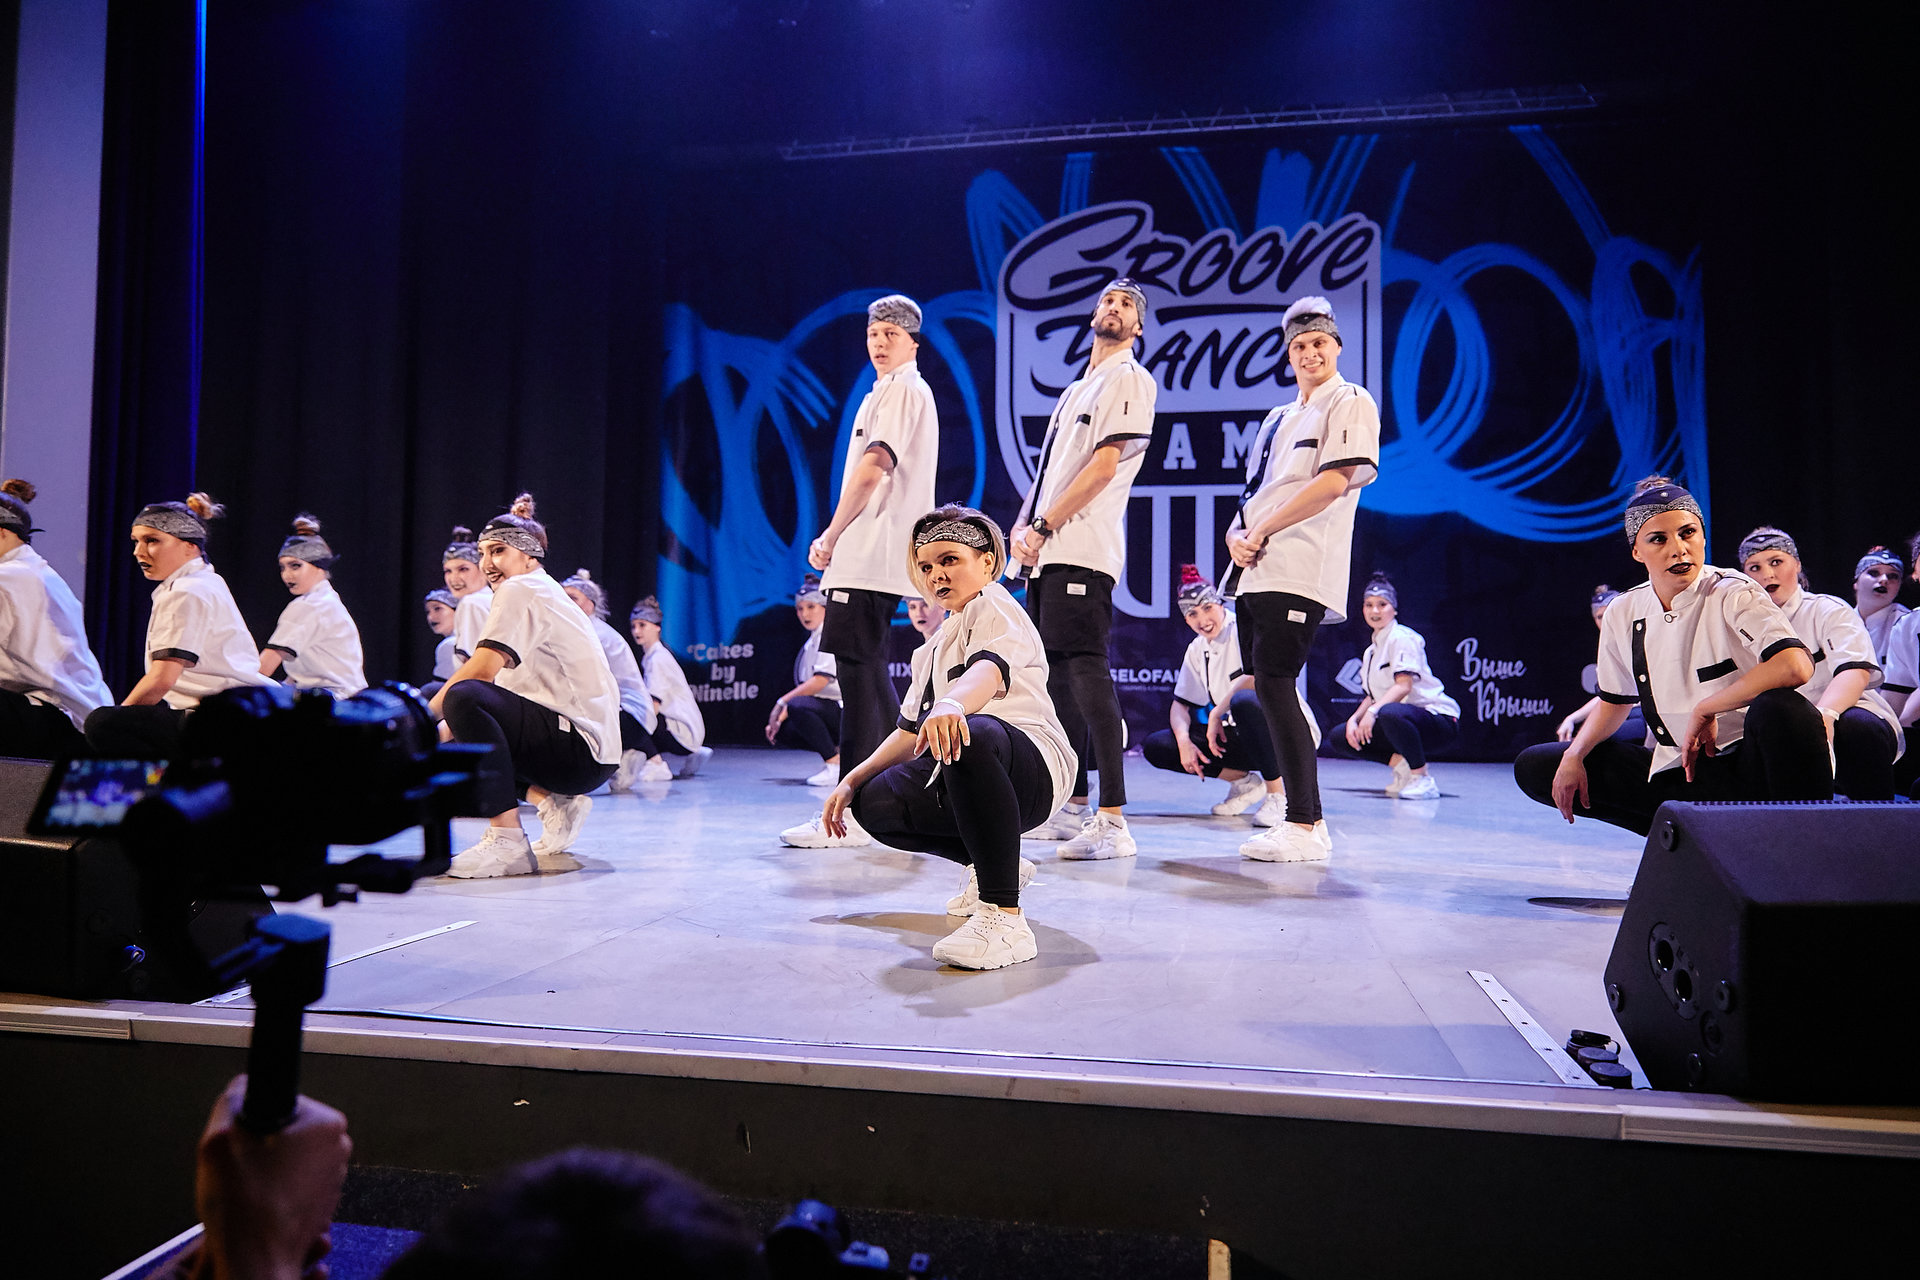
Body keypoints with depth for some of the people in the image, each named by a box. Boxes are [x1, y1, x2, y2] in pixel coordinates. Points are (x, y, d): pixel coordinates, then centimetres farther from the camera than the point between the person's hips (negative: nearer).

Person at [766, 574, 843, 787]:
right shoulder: (811, 642, 18)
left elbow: (821, 681, -21)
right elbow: (803, 689, 18)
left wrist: (782, 702, -19)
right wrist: (780, 718, 8)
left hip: (843, 711, -9)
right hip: (825, 710, 9)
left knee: (798, 706, -32)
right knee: (782, 731, 0)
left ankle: (836, 764, -24)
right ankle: (836, 750, 8)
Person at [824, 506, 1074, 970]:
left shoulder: (993, 606, -2)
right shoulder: (935, 646, 26)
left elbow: (990, 670, -28)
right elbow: (910, 732, 26)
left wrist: (951, 705, -50)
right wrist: (852, 780, 14)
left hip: (1033, 762, -9)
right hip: (965, 774, 9)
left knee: (972, 736, -41)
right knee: (875, 804, -10)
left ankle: (1004, 917, -42)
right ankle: (992, 867, 9)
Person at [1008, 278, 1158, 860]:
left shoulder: (1130, 379, 0)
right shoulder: (1075, 389, 26)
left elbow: (1105, 465, -12)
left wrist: (1043, 526, -12)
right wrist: (1021, 527, 6)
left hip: (1082, 553, -9)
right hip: (1045, 553, 9)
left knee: (1086, 670, -17)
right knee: (1058, 677, 10)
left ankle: (1113, 822, -19)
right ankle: (1075, 807, 18)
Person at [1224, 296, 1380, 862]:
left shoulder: (1351, 403, 1)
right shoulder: (1279, 419, 26)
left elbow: (1335, 481, -13)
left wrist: (1263, 529, -11)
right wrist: (1237, 535, 3)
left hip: (1300, 571, -8)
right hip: (1257, 571, 9)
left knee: (1273, 683, -16)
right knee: (1266, 690, 6)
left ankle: (1305, 827, -11)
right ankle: (1305, 818, 13)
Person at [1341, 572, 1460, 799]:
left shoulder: (1402, 637, -9)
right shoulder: (1371, 649, 17)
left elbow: (1404, 685, -22)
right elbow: (1372, 696, 14)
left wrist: (1373, 711, -33)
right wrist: (1354, 718, -4)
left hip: (1439, 718, -9)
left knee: (1389, 713, -41)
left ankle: (1422, 779, -24)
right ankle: (1401, 764, 4)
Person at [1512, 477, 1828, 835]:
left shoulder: (1733, 594, -11)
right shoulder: (1623, 613, 4)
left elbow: (1795, 667, -31)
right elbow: (1614, 702, 16)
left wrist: (1705, 710, -22)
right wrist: (1575, 755, -2)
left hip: (1744, 767, -5)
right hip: (1672, 773, 5)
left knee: (1778, 707, -39)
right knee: (1534, 767, -3)